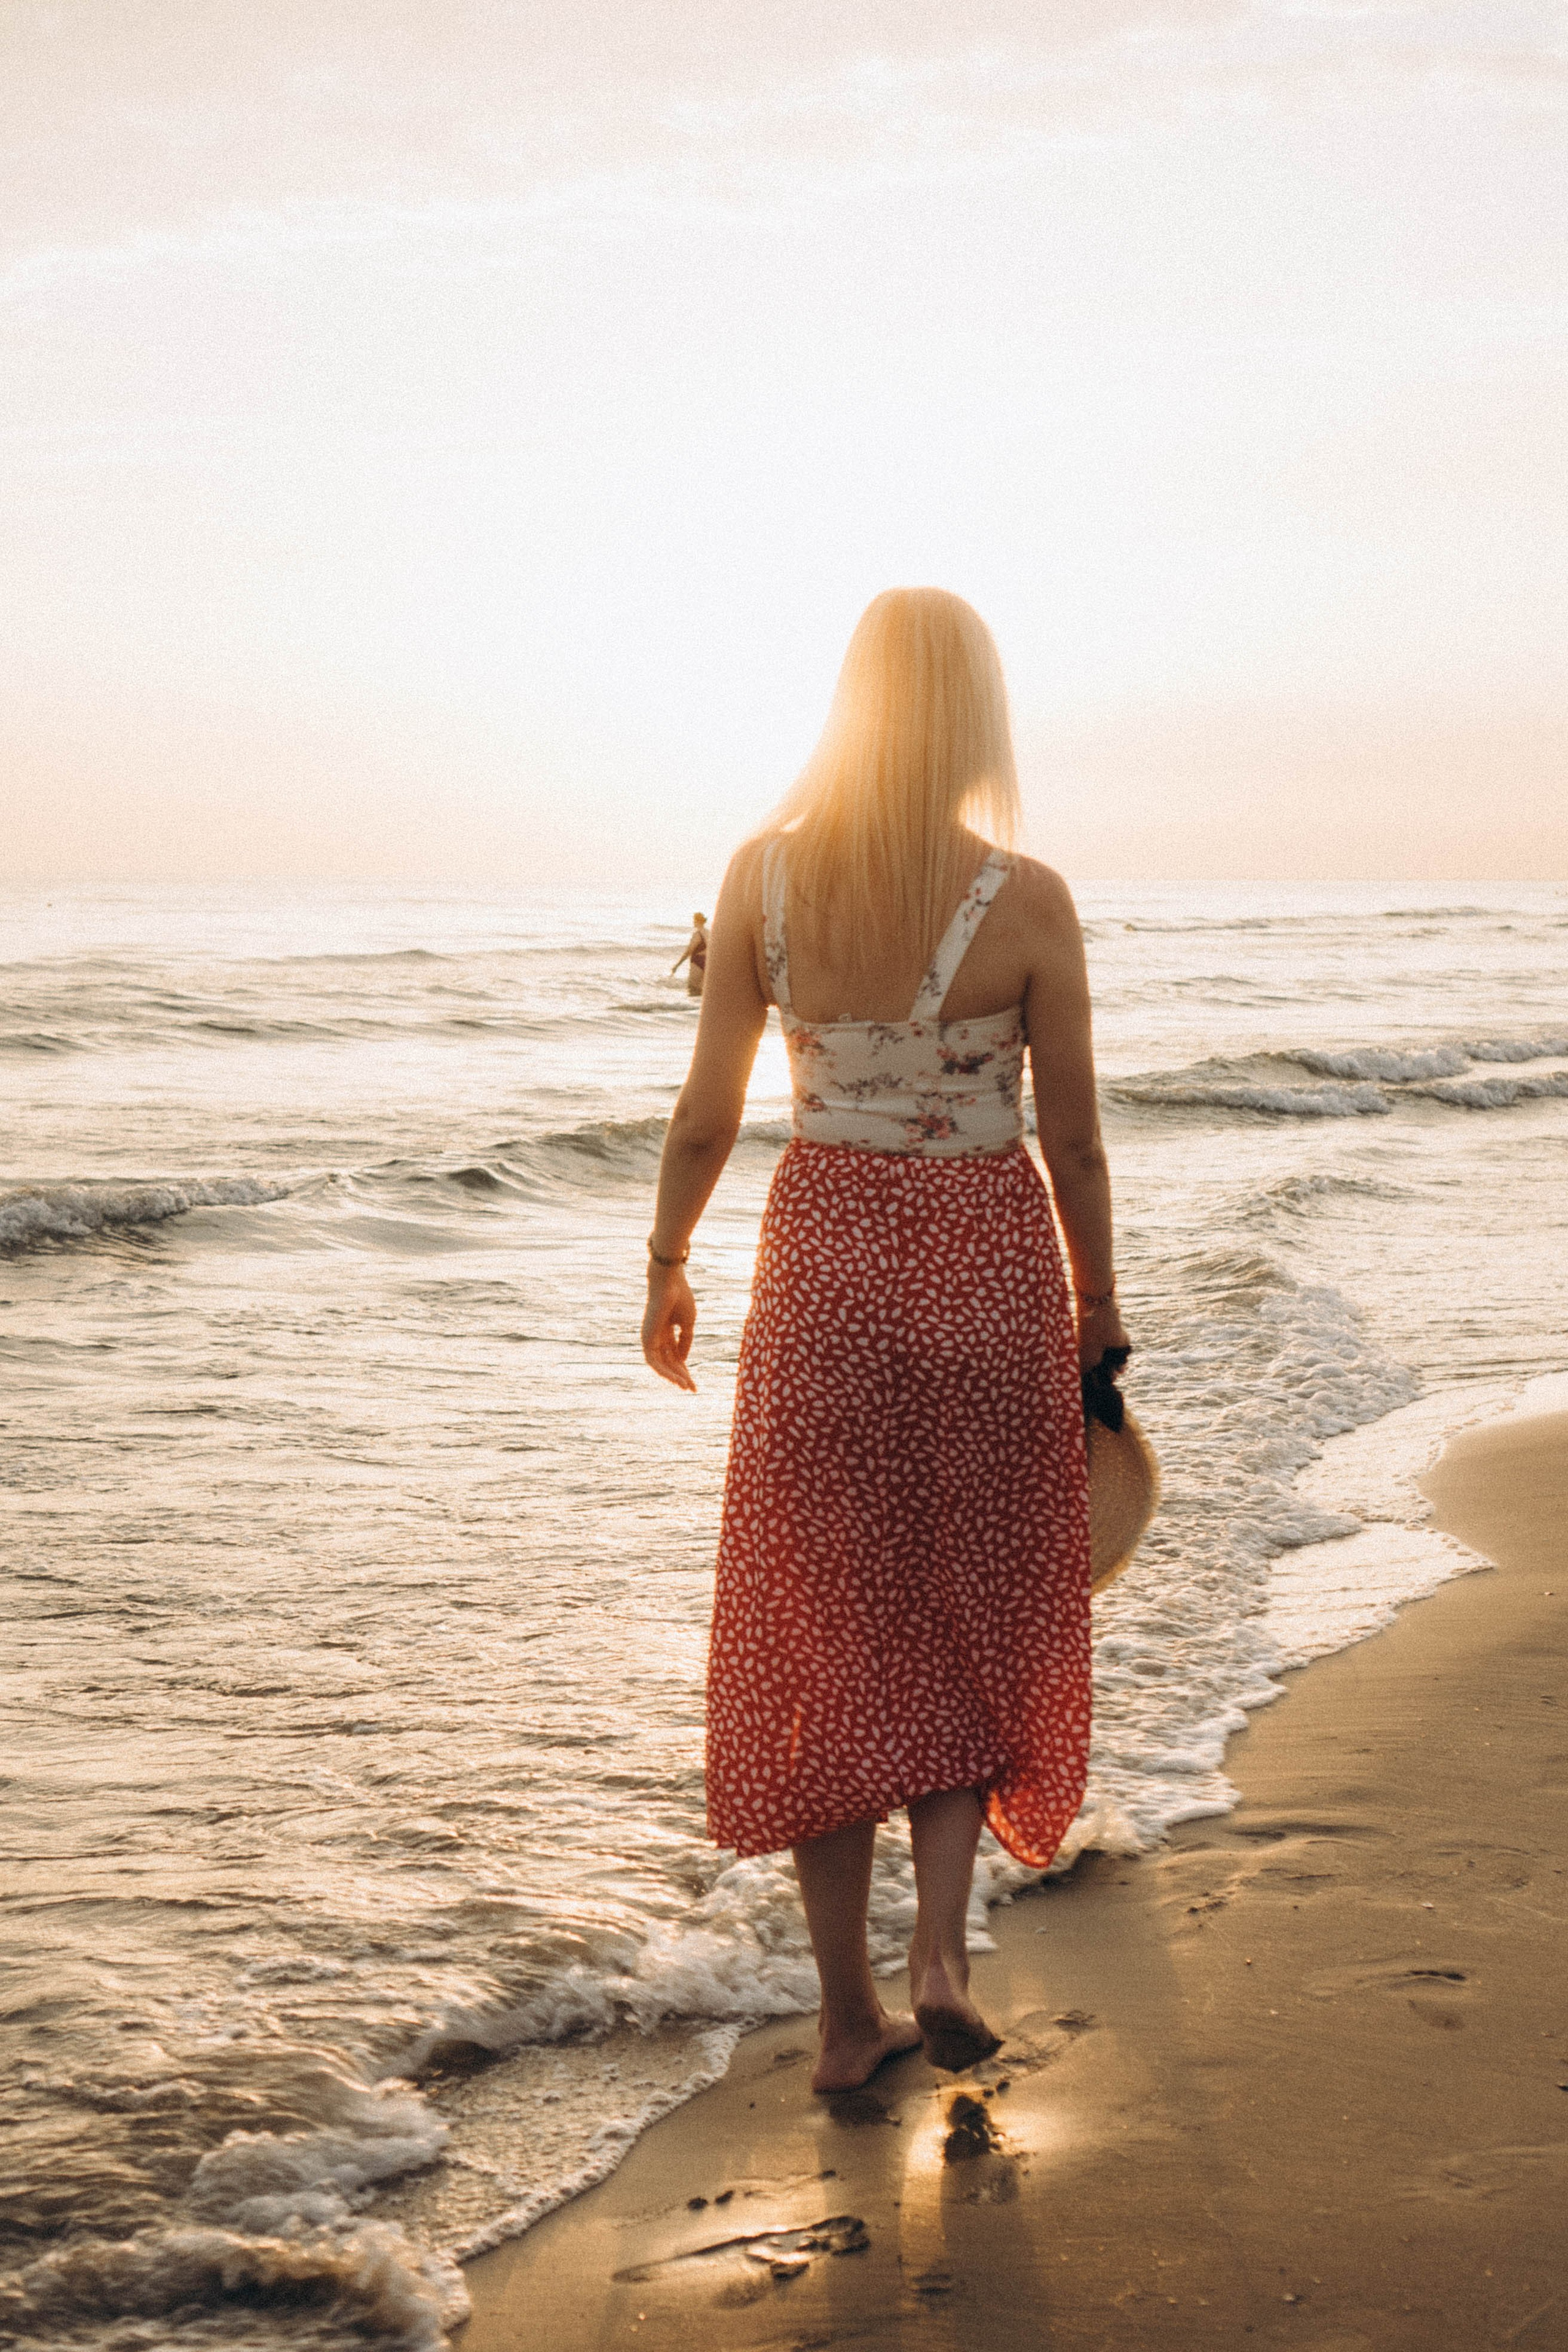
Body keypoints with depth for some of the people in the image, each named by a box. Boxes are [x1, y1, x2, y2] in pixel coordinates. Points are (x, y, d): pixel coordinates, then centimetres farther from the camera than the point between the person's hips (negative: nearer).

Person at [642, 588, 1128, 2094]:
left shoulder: (763, 876, -7)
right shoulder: (1023, 902, -12)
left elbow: (706, 1115, -2)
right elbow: (1072, 1139, -6)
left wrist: (666, 1266, 13)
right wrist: (1099, 1303, 9)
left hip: (823, 1252, 1)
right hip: (987, 1260, -1)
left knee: (827, 1631, 10)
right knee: (967, 1617, 18)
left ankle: (849, 2014, 15)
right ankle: (940, 1946, 4)